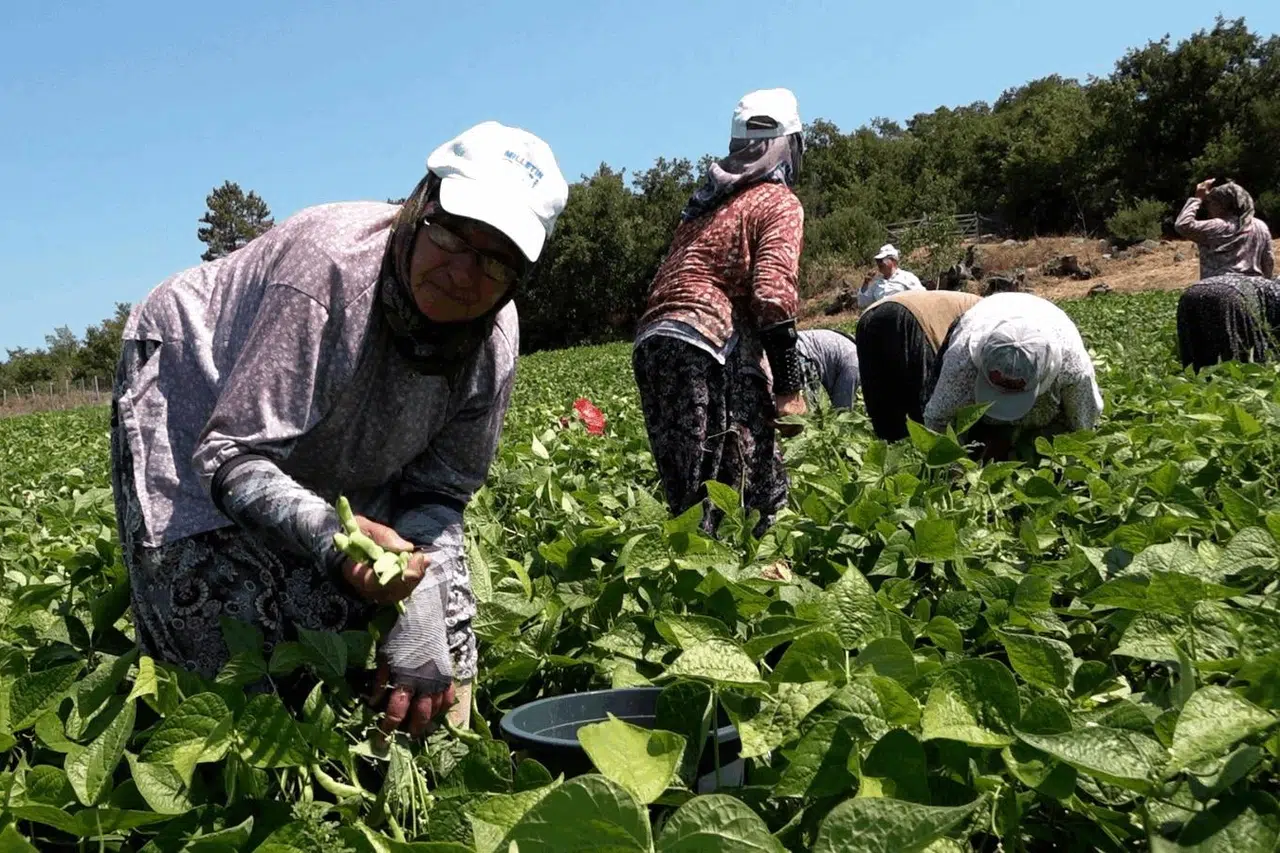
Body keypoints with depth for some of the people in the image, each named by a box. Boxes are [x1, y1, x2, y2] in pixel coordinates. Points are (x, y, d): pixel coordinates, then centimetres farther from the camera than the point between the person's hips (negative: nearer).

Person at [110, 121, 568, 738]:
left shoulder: (494, 337, -21)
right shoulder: (328, 267, -38)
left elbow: (438, 491, -12)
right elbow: (232, 458, -35)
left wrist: (419, 608, -29)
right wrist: (330, 534, -52)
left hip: (330, 458, 5)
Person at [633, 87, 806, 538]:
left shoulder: (708, 201, 26)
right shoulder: (779, 203, 3)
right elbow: (773, 295, -11)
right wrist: (789, 387, -11)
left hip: (651, 338, 8)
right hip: (709, 344, -8)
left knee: (686, 491, 9)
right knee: (757, 490, -6)